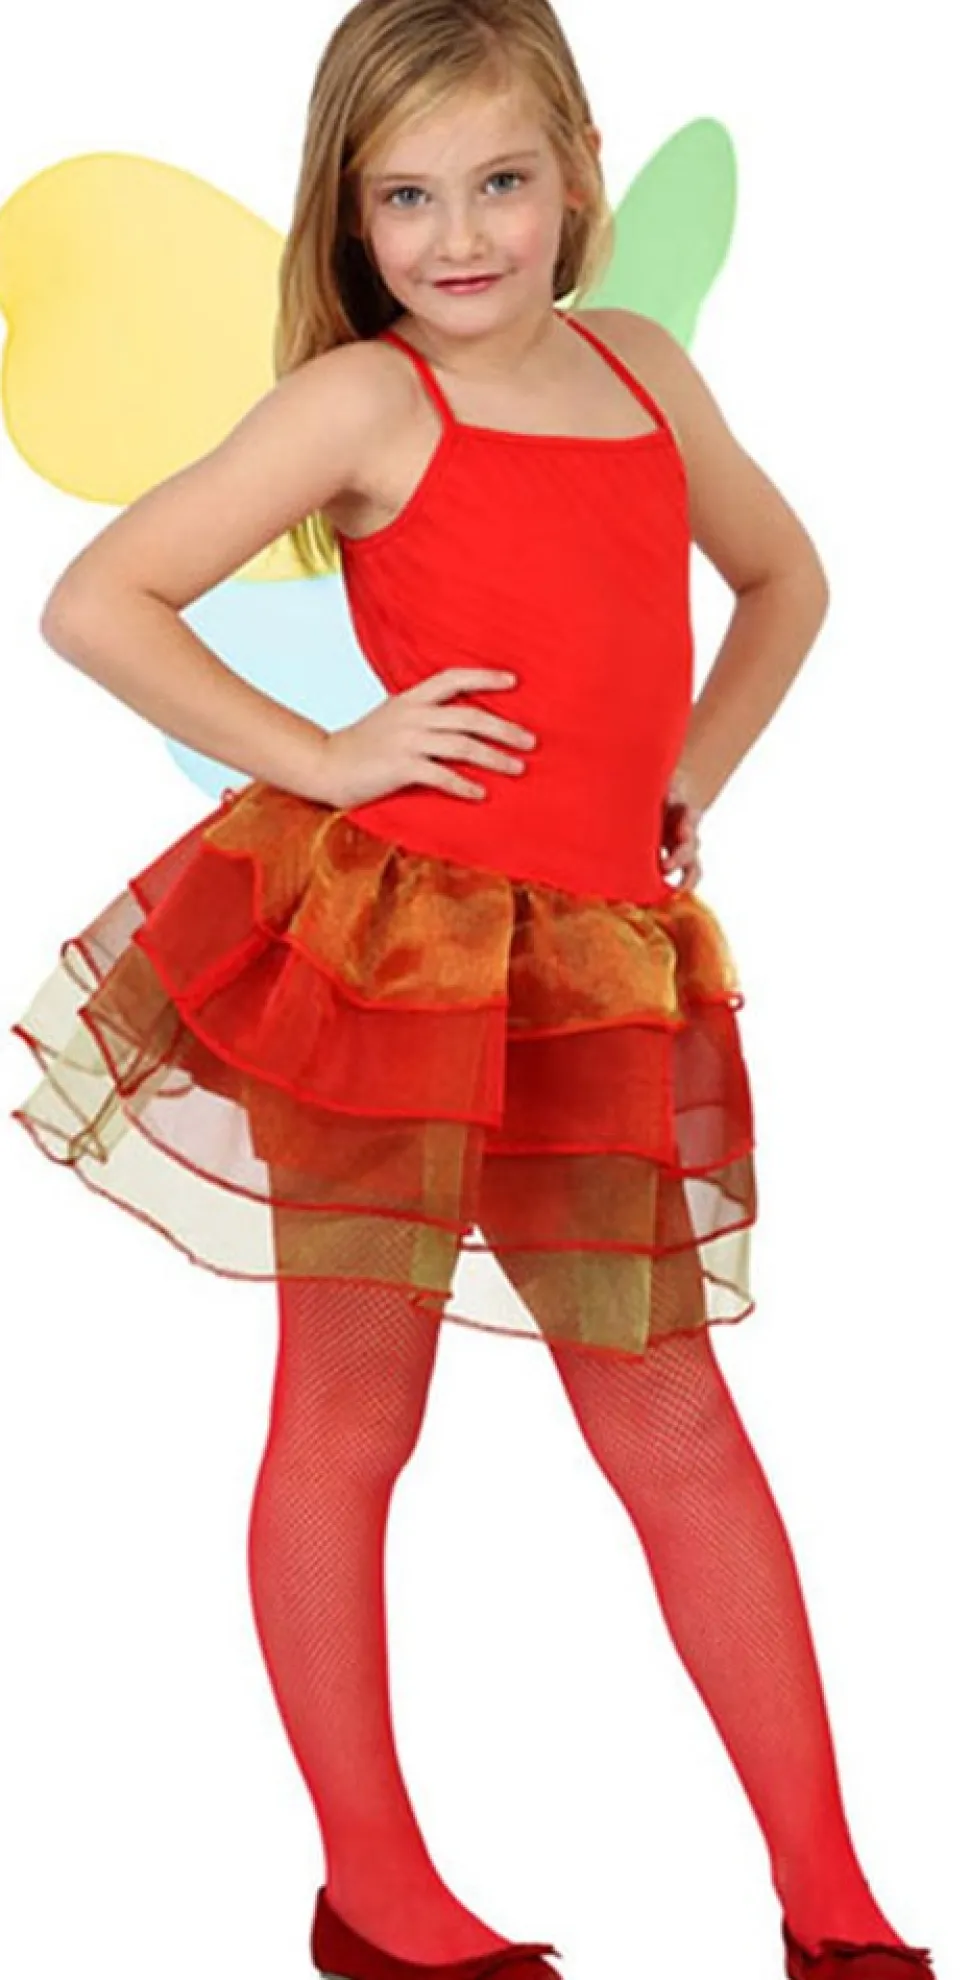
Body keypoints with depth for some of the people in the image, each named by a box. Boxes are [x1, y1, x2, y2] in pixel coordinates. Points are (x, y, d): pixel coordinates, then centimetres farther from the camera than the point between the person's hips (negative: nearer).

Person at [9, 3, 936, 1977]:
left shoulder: (642, 367, 11)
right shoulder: (363, 401, -5)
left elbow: (783, 575, 28)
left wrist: (691, 779, 15)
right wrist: (318, 759, -12)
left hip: (594, 970, 5)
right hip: (377, 939, -5)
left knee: (677, 1422, 10)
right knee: (348, 1419, 5)